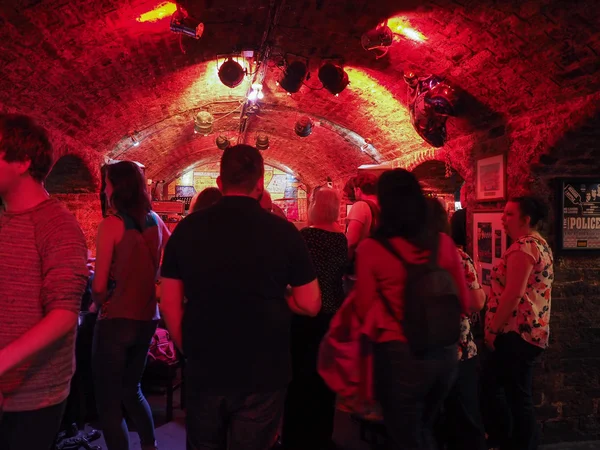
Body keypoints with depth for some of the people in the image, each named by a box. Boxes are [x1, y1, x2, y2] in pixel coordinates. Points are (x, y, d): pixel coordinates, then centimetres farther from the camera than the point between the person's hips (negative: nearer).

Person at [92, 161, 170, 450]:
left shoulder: (111, 224, -14)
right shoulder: (155, 221, 2)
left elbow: (99, 285, -13)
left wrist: (100, 302, 8)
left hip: (116, 320, -6)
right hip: (147, 318, 6)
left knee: (108, 400, 8)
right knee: (132, 389, 24)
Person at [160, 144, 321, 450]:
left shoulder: (187, 229, -5)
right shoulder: (283, 231, -11)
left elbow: (169, 304, 1)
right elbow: (310, 305, -6)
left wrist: (190, 352, 12)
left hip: (204, 371, 2)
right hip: (262, 374, -2)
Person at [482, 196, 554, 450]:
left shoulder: (523, 246, -16)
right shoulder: (540, 244, 16)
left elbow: (513, 294, -23)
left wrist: (492, 329, -15)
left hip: (517, 331, -11)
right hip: (531, 330, 11)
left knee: (518, 396, 0)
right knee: (492, 383, 19)